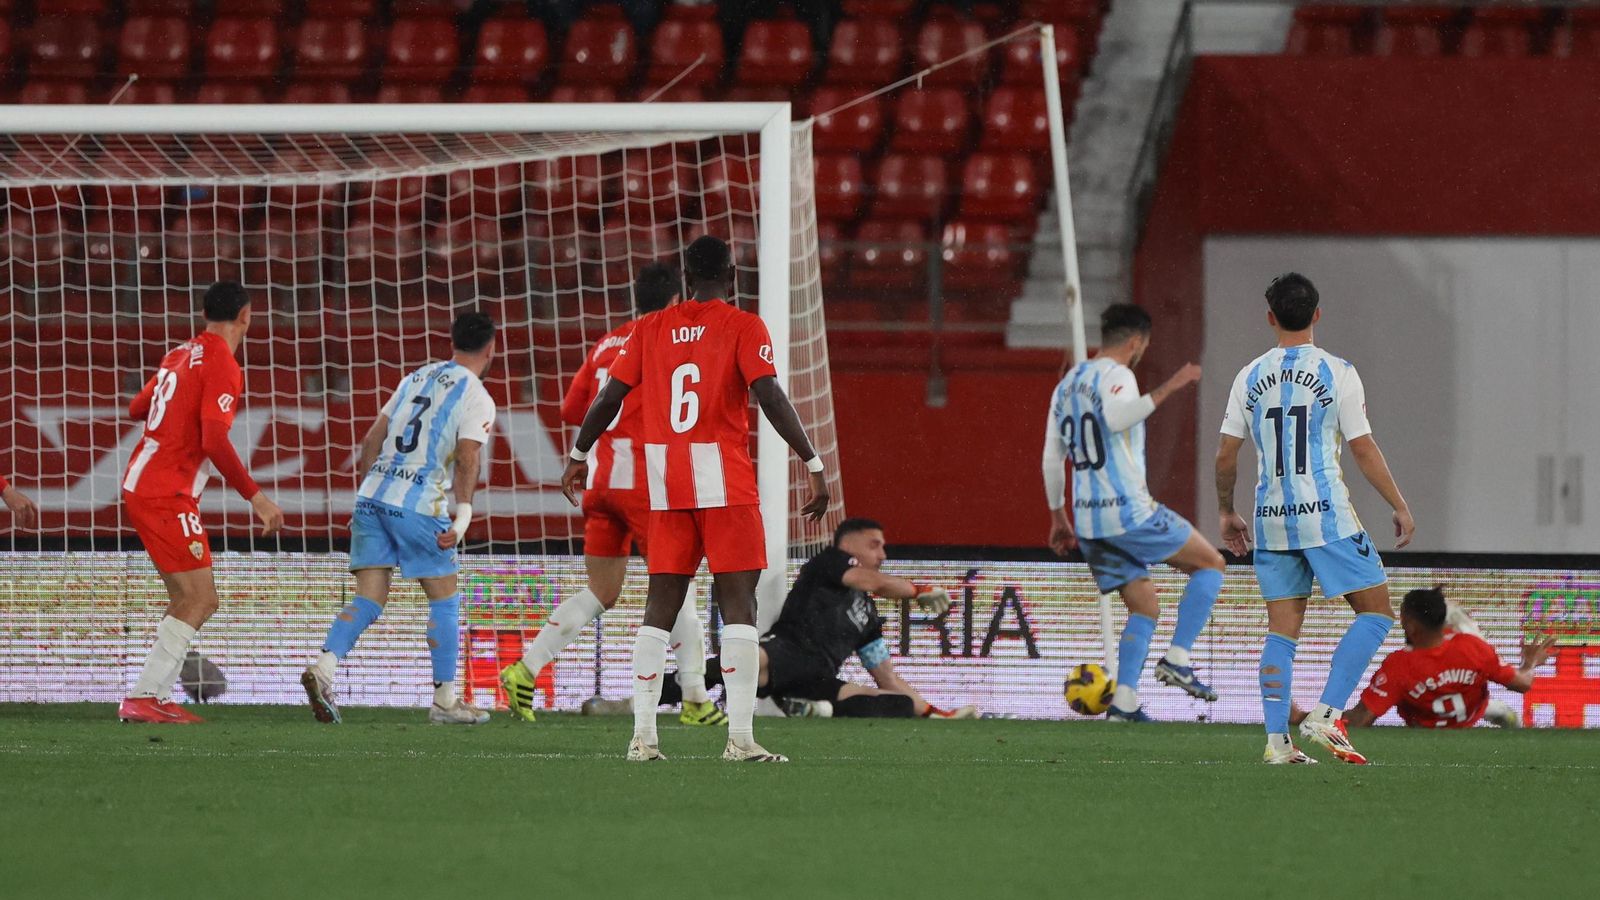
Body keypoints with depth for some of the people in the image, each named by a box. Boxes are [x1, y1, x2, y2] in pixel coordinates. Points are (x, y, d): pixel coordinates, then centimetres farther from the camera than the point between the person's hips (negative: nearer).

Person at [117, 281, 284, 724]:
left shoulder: (180, 355, 13)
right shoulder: (222, 366, -14)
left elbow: (137, 408, 25)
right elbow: (215, 442, -23)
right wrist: (254, 496, -20)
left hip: (140, 484, 9)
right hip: (166, 496, -9)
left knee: (188, 601, 14)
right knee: (199, 600, -10)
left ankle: (152, 699, 11)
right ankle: (143, 698, -15)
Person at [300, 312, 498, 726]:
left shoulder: (416, 378, 20)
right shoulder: (476, 398, 0)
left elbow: (372, 439, 19)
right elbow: (467, 459, -12)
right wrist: (463, 517, -16)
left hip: (372, 495, 6)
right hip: (419, 503, -6)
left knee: (369, 599, 2)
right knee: (444, 599, 8)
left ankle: (323, 668, -19)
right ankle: (445, 700, 11)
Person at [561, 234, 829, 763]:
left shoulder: (650, 329, 9)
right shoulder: (743, 327, -3)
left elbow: (609, 398, 10)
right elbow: (770, 397, -14)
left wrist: (578, 456, 24)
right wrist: (814, 465, -13)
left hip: (665, 481, 4)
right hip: (724, 479, -4)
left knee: (661, 605, 7)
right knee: (738, 603, -3)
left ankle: (642, 737, 2)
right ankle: (740, 737, -11)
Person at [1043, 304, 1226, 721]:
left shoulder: (1067, 384, 18)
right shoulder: (1115, 375, -8)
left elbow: (1052, 457, 21)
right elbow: (1117, 417, -31)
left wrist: (1058, 517, 28)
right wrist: (1168, 388, -28)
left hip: (1089, 520, 8)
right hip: (1129, 512, -8)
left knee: (1144, 607, 14)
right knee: (1210, 564, 6)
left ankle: (1123, 702, 0)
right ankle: (1177, 660, -5)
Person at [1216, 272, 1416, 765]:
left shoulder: (1250, 377, 6)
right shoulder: (1337, 373, -4)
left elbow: (1225, 455, 6)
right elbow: (1363, 449, -5)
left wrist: (1226, 512, 21)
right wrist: (1400, 507, 4)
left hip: (1271, 519, 4)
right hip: (1326, 514, -4)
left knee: (1282, 630, 9)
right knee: (1376, 612, 4)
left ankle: (1276, 738, 1)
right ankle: (1325, 715, -8)